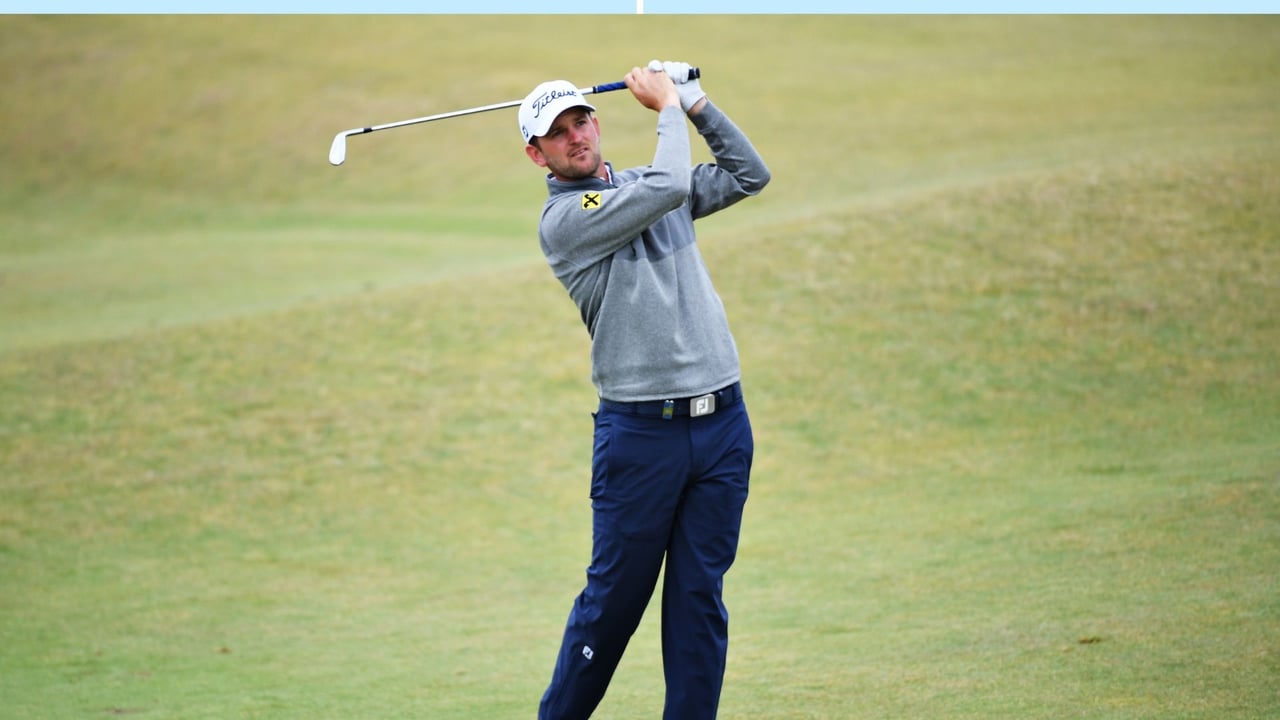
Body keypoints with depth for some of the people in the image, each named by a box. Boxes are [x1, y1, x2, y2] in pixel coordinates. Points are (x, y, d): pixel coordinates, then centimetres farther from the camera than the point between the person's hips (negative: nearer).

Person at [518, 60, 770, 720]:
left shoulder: (642, 185, 16)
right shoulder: (562, 219, -7)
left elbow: (748, 175, 20)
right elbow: (669, 188, -16)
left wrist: (696, 104, 11)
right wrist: (668, 108, -1)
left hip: (722, 421, 5)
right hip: (641, 430, -5)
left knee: (699, 594, 4)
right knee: (615, 597, -1)